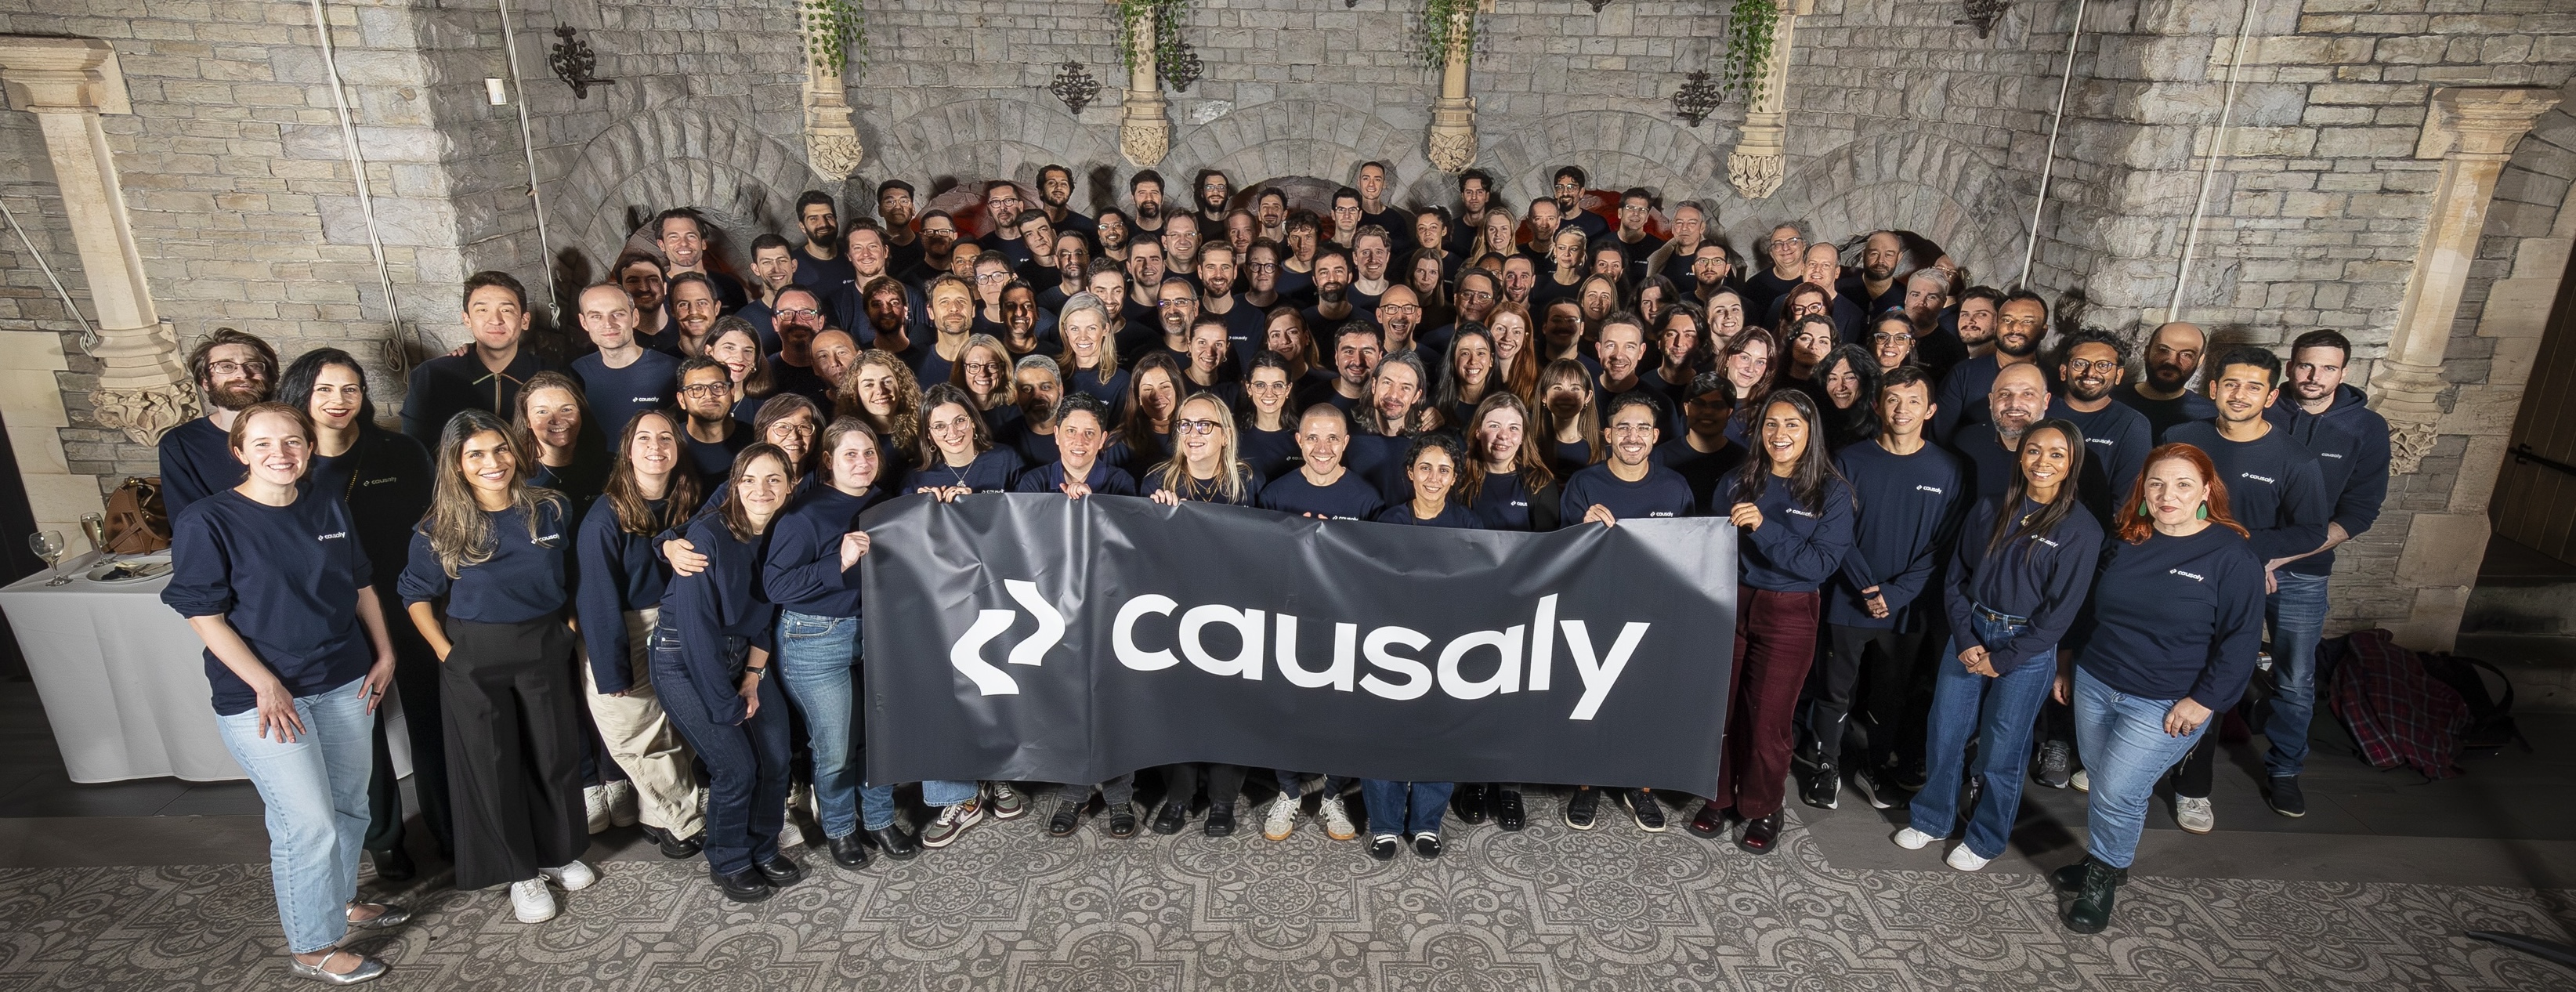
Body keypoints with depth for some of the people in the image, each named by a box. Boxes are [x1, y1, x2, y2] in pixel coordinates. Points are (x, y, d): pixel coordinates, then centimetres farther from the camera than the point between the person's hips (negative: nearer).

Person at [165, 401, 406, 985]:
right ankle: (310, 949, 15)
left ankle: (339, 901, 38)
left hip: (345, 683, 5)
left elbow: (361, 586, 15)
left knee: (349, 805, 16)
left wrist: (385, 653, 9)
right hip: (260, 696, -5)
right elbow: (204, 615, -12)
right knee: (309, 822, -2)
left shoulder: (330, 511, 5)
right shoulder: (206, 522, -11)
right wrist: (266, 685, -17)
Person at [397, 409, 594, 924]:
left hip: (545, 649, 2)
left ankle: (559, 853, 32)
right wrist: (446, 653, -7)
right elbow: (417, 596, 1)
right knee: (493, 764, 7)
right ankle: (520, 872, 22)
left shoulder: (547, 510, -4)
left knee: (556, 754, 11)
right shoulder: (439, 530, -9)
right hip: (474, 659, -2)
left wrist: (568, 628, 4)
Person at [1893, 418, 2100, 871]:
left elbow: (2062, 609, -11)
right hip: (1969, 635, 4)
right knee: (1943, 733, 9)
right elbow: (1957, 577, 4)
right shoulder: (1991, 510, 2)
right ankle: (1931, 819, 29)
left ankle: (1985, 840, 28)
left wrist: (2002, 659, -12)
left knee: (2000, 750, 8)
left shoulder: (2081, 528, -9)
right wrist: (1965, 641, -8)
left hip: (2027, 651, -3)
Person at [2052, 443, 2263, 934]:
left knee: (2117, 792, -6)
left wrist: (2203, 701, -14)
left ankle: (2104, 874, 17)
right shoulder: (2126, 542, 4)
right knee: (2101, 784, 12)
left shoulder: (2233, 555, -11)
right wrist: (2067, 667, 17)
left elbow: (2242, 638, -10)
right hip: (2094, 686, 5)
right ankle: (2103, 862, 32)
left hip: (2165, 706, -5)